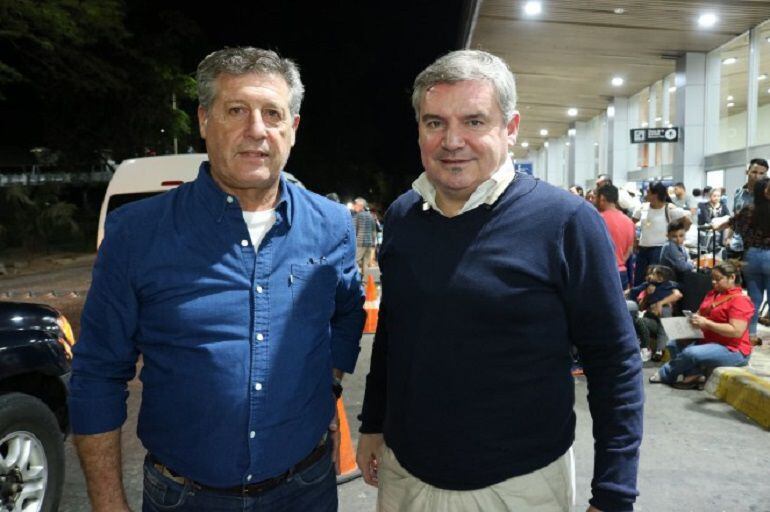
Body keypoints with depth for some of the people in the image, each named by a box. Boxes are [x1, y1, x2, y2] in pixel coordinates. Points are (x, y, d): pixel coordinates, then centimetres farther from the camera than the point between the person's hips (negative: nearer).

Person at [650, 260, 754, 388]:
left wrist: (706, 323, -25)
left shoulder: (740, 299, -16)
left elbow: (736, 331, -25)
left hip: (731, 350, -10)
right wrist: (693, 318, -3)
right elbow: (701, 313, 21)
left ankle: (664, 375, -3)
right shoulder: (712, 294, 11)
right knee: (673, 344, 1)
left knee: (690, 353, -29)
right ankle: (694, 375, -14)